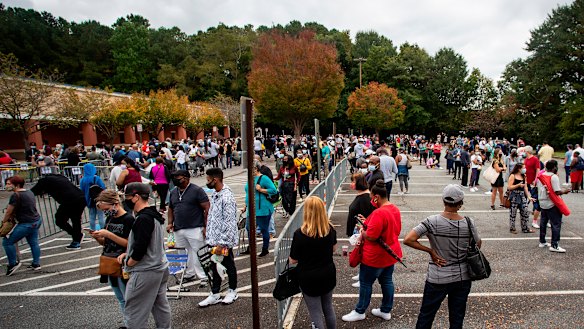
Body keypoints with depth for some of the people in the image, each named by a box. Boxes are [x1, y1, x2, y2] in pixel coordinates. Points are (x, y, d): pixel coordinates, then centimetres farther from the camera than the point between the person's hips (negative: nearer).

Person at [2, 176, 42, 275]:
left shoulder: (16, 195, -17)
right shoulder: (29, 192, 11)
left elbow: (8, 212, -11)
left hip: (26, 224, -9)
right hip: (36, 221, 10)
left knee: (7, 242, 3)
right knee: (34, 243, 17)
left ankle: (13, 263, 11)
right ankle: (36, 264, 23)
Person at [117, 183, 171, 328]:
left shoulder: (143, 219, -21)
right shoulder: (154, 215, 9)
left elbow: (140, 249, -23)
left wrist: (127, 263, -5)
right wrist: (127, 254, 11)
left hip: (145, 273, -10)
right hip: (160, 268, 10)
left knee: (133, 313, 2)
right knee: (161, 306, 18)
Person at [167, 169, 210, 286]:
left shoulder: (197, 190, -7)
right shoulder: (173, 192, 13)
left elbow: (207, 208, -9)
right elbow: (170, 209, 24)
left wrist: (205, 226, -13)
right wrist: (170, 223, 12)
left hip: (194, 229, -6)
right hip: (178, 229, 7)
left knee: (198, 253, -3)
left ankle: (204, 277, 7)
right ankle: (190, 274, 31)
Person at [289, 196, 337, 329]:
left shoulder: (300, 233, -24)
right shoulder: (330, 229, -10)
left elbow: (293, 260, -13)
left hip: (309, 278, -4)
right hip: (328, 275, 5)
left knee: (316, 315, 10)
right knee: (328, 308, 25)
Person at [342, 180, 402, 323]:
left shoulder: (379, 213, -29)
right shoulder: (395, 209, 1)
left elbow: (370, 236, -29)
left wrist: (362, 231, -8)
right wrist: (368, 223, 5)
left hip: (376, 257, -9)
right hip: (391, 253, 9)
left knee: (365, 283, 8)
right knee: (387, 281, 20)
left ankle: (359, 312, 24)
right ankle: (386, 311, 34)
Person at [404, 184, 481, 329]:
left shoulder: (432, 222, -18)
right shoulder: (469, 223, -11)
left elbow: (408, 240, -24)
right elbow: (477, 246, 4)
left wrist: (430, 251, -13)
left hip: (437, 279, -2)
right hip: (463, 279, 2)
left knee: (426, 316, 14)